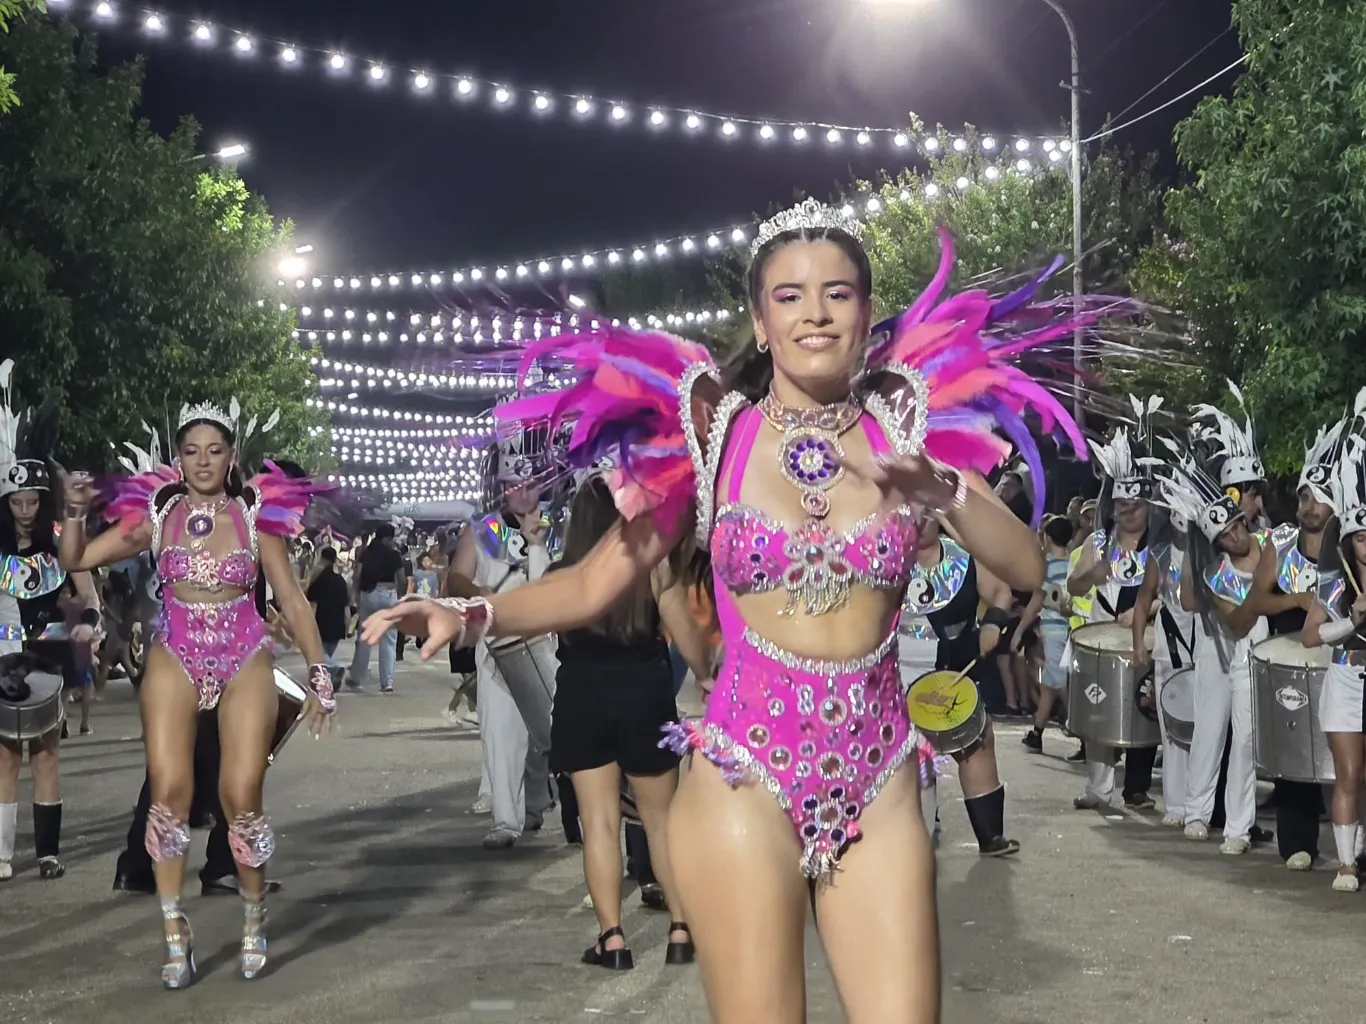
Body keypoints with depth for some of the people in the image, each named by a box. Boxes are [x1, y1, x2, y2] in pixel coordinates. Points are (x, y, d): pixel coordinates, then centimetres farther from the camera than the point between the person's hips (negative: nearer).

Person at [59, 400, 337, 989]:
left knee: (242, 800, -6)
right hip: (174, 663, 1)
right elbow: (75, 560, 2)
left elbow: (292, 601, 2)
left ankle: (254, 922, 18)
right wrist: (75, 512, -15)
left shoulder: (257, 516, 0)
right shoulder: (155, 514, 2)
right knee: (169, 794, -8)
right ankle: (175, 939, 3)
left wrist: (318, 674, -3)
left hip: (246, 663, -1)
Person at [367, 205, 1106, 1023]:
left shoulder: (908, 430, 3)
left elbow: (1027, 569, -3)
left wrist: (942, 490, -20)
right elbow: (595, 583, 0)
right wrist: (472, 615, -16)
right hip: (745, 782, -2)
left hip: (880, 786, 2)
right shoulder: (711, 437, -2)